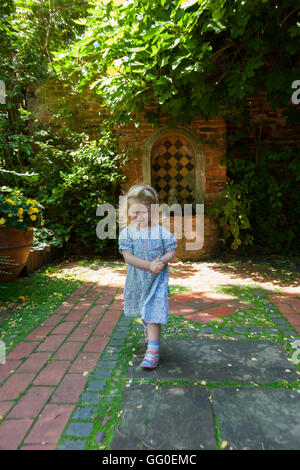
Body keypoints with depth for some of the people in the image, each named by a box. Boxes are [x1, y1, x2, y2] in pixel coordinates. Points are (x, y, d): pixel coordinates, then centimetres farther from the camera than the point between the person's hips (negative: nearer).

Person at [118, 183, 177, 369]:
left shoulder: (161, 232, -11)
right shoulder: (127, 233, -11)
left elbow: (171, 251, -4)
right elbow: (128, 257, -17)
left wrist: (162, 261, -25)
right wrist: (150, 265, -27)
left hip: (157, 279, -3)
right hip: (137, 279, 3)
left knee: (153, 312, -8)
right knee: (144, 311, 26)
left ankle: (153, 350, -2)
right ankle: (148, 328, 56)